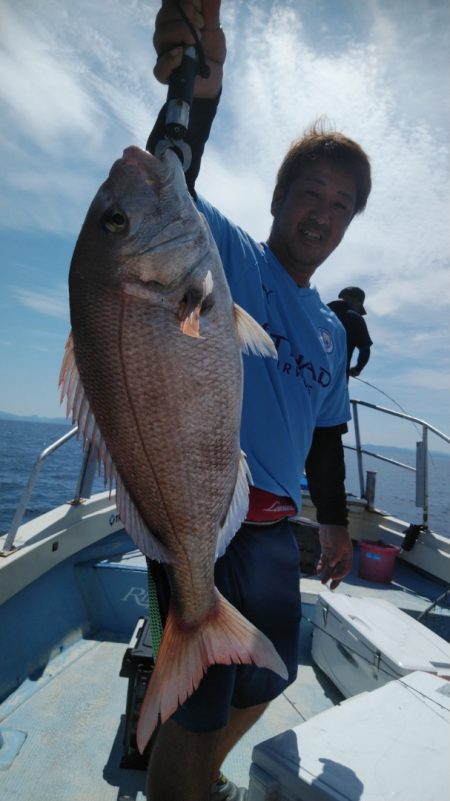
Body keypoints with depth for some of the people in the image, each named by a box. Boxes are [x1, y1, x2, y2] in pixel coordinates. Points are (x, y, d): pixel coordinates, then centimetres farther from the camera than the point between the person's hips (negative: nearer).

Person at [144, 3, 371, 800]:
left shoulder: (332, 330, 14)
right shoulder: (227, 254, -2)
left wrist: (334, 521, 21)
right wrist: (198, 93, -40)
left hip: (273, 525, 8)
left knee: (267, 680, 24)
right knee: (198, 708, 2)